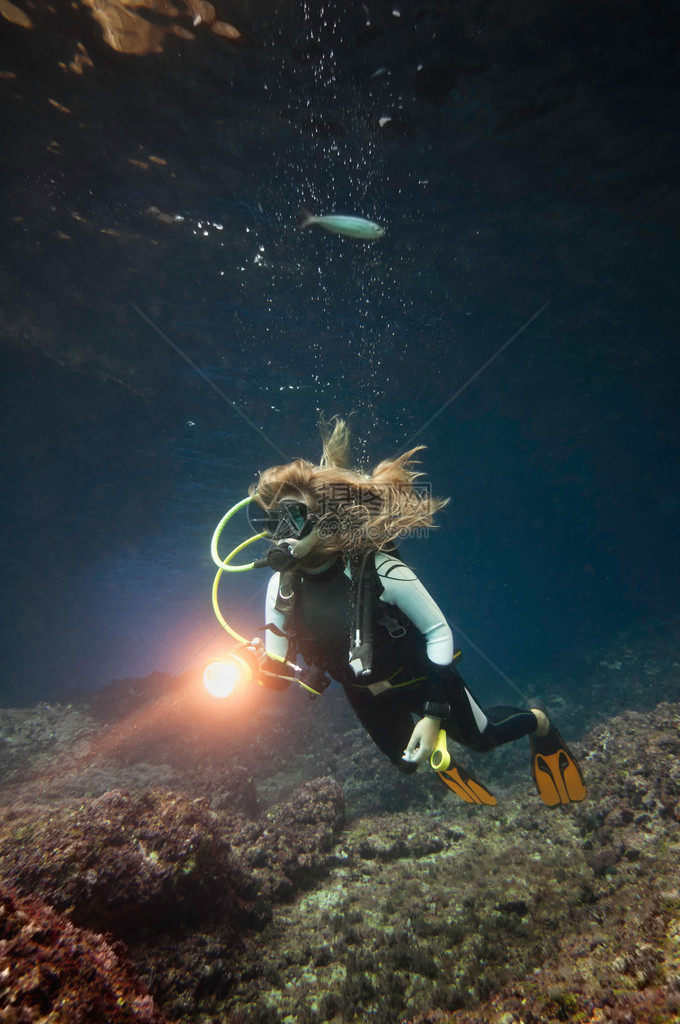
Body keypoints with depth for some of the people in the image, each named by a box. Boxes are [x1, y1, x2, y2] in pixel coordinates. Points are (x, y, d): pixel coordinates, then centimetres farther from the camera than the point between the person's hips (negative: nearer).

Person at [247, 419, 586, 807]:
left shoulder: (378, 569, -36)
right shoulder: (282, 585, -21)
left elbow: (439, 632, -24)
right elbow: (277, 670, -12)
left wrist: (434, 713, -26)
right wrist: (256, 668, -34)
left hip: (421, 678, -4)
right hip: (367, 697, 5)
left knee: (483, 737, 19)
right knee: (407, 761, 27)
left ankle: (537, 720, 51)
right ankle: (440, 756, 63)